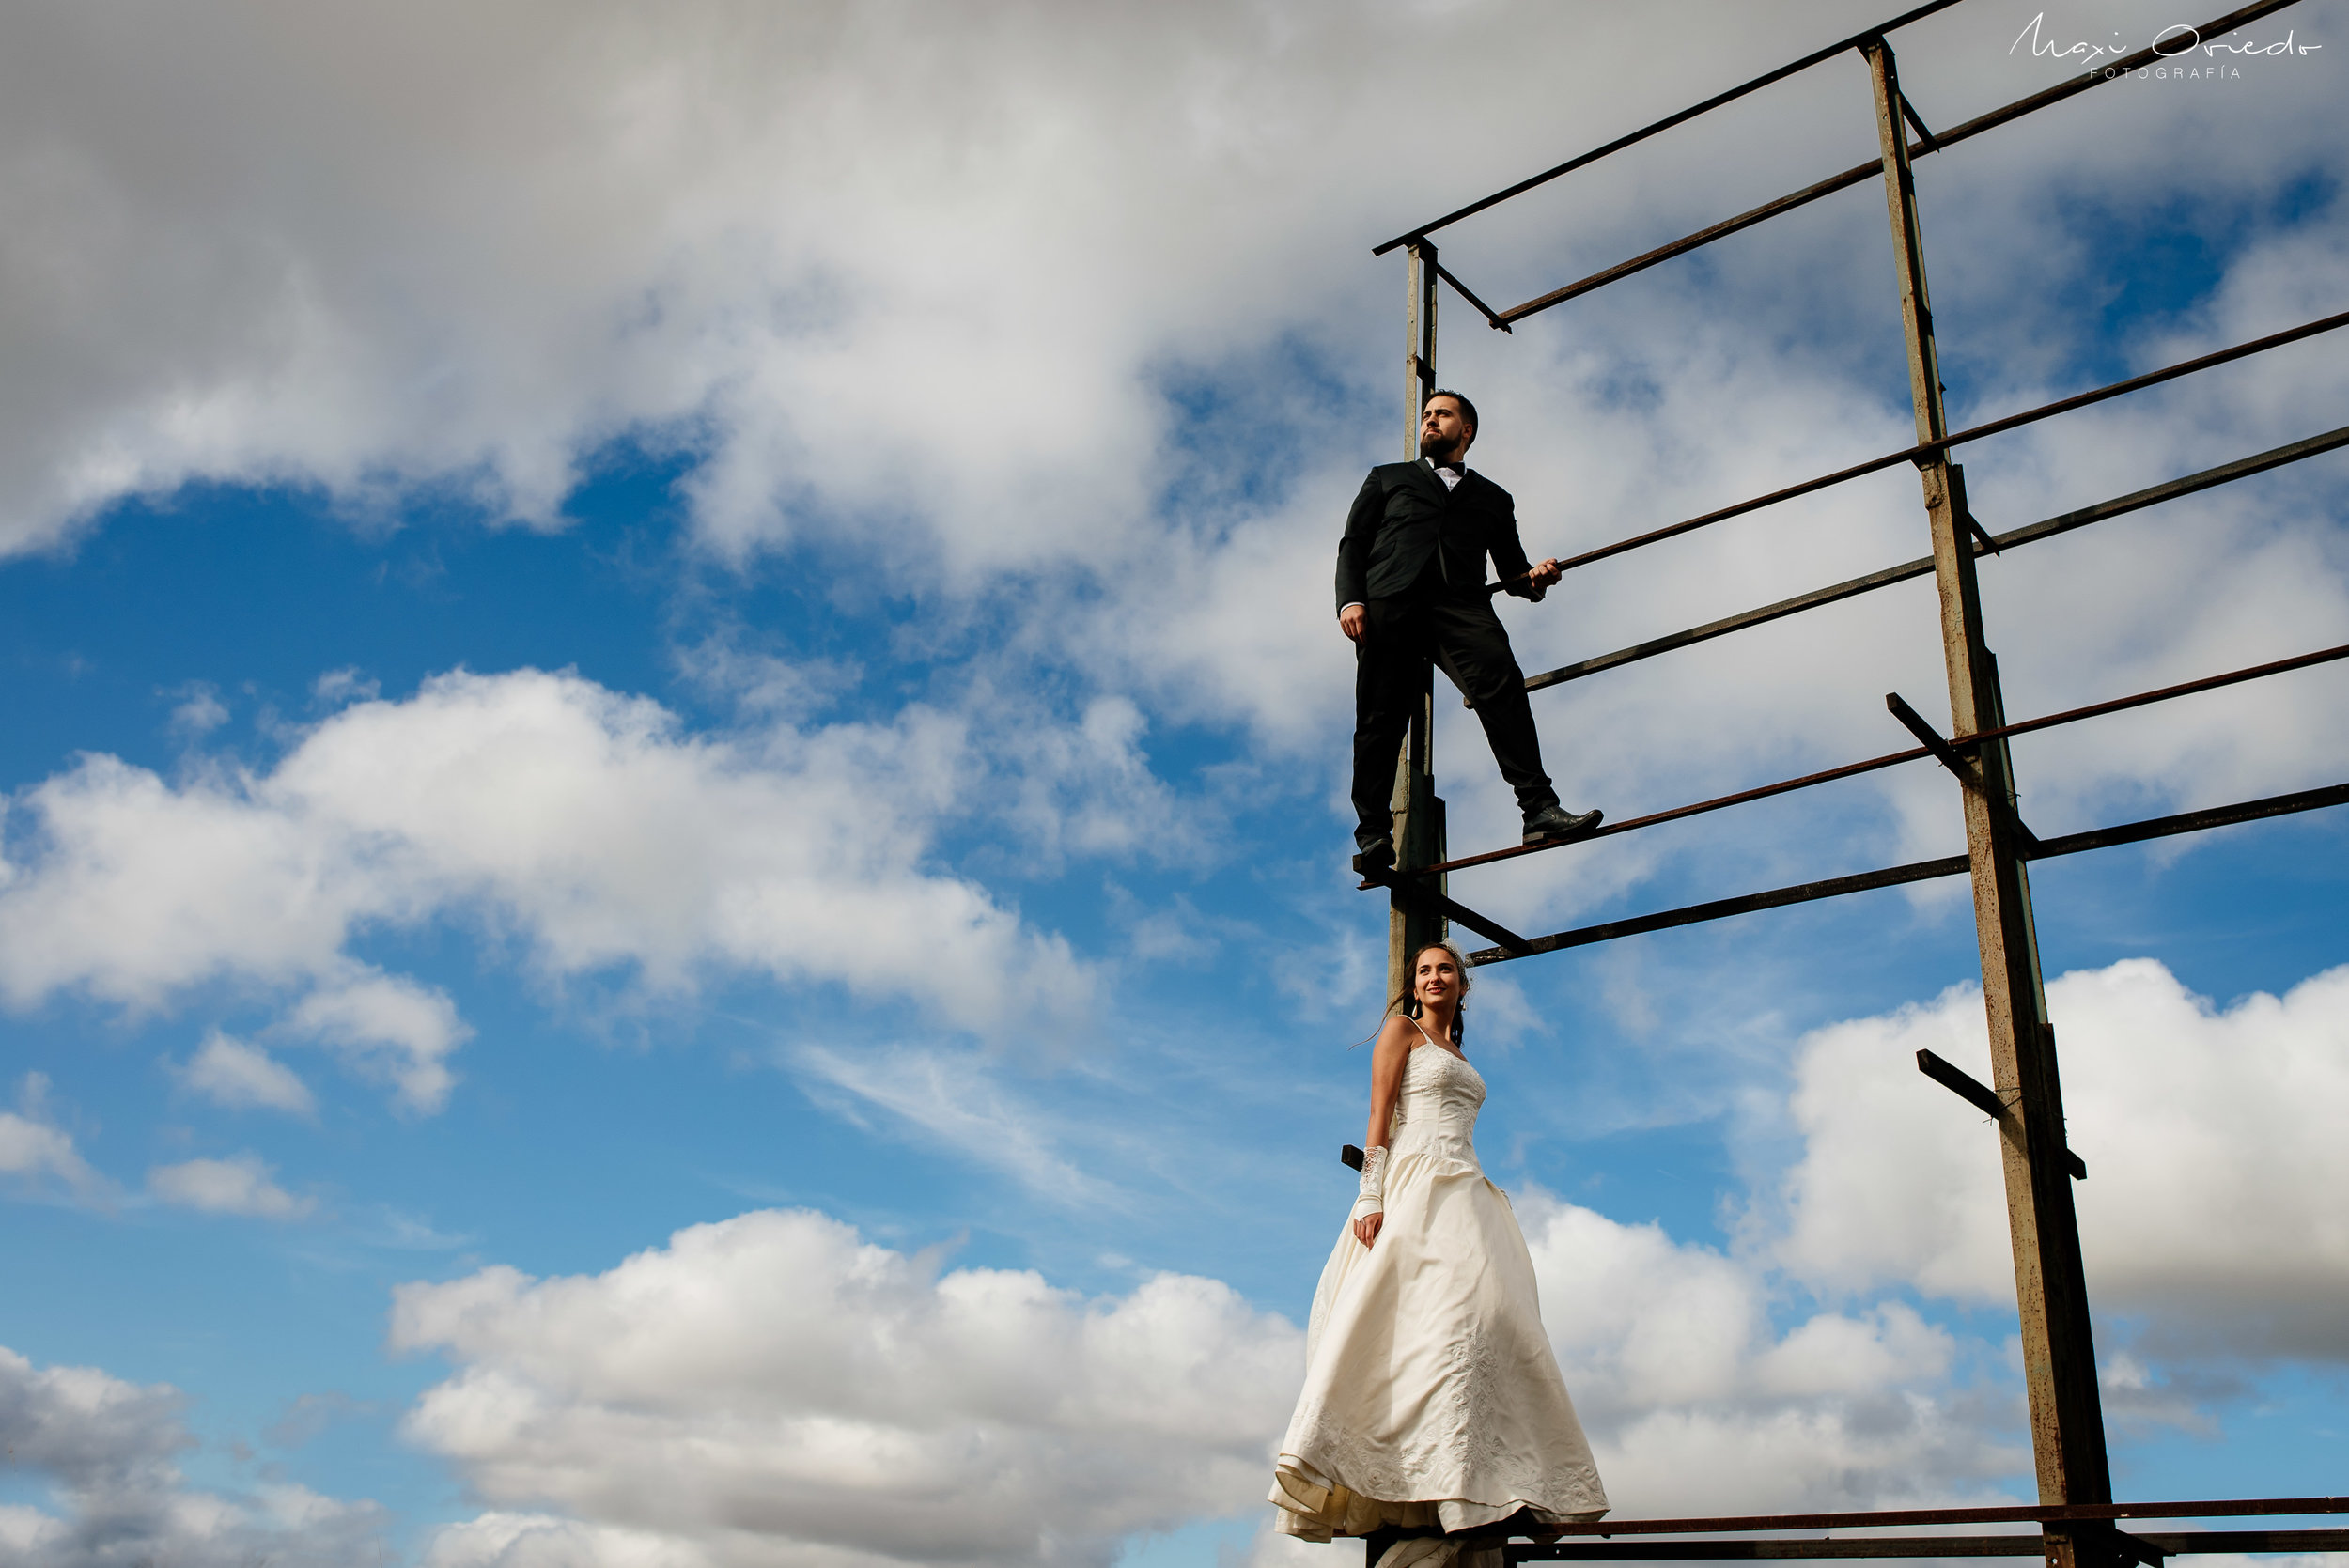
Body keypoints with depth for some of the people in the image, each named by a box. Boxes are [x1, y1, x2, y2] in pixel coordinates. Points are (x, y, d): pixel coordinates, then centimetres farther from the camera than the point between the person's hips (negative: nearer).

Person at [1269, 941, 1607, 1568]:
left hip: (1466, 1190, 8)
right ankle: (1456, 1490, -25)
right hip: (1417, 1186, -8)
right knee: (1452, 1316, -21)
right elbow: (1379, 1117, -3)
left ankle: (1491, 1489, -10)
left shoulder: (1458, 1054, 28)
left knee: (1488, 1322, -6)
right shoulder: (1402, 1031, 7)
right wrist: (1370, 1198, -14)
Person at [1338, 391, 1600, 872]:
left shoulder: (1494, 498, 32)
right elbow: (1353, 544, 18)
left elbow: (1511, 570, 25)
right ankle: (1373, 836, -7)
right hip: (1389, 601, 0)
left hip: (1461, 603, 0)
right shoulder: (1387, 479, 30)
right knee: (1380, 717, -11)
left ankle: (1540, 810, -32)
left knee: (1502, 684, -25)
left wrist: (1534, 579, 0)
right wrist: (1349, 599, -2)